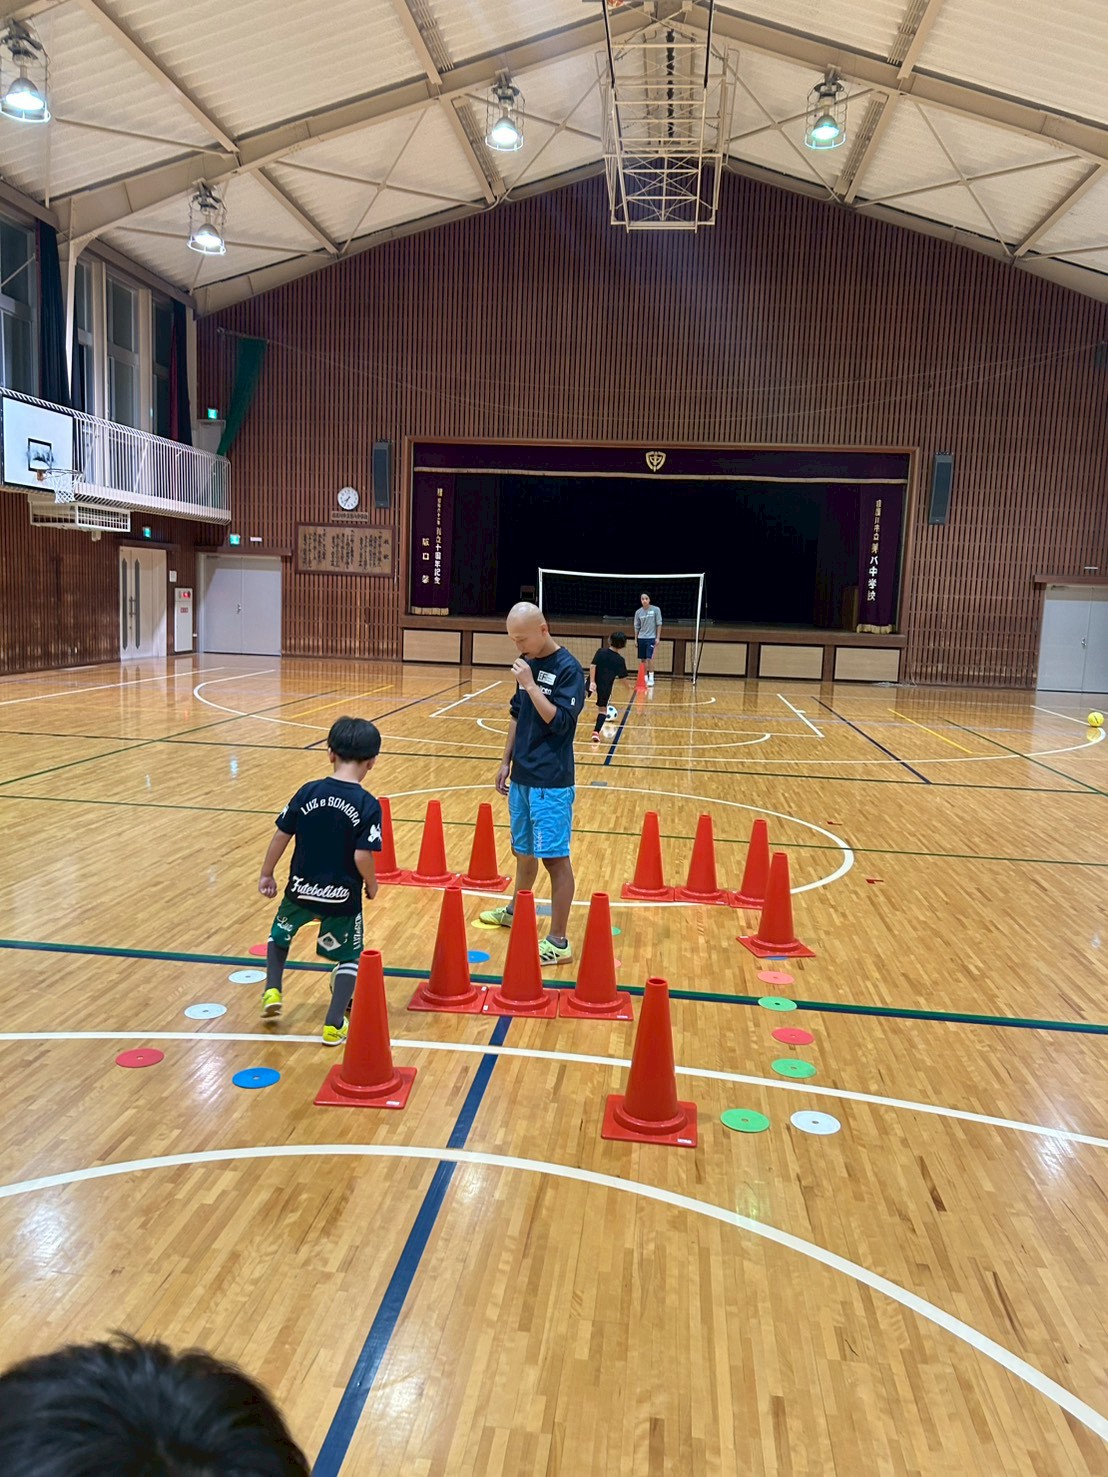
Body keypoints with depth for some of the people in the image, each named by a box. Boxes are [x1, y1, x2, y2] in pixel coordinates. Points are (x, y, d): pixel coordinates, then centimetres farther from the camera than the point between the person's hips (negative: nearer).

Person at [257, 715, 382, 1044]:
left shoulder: (308, 792, -7)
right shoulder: (368, 805, -16)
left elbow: (281, 836, -2)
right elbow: (362, 857, -21)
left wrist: (266, 874, 11)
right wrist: (371, 885, -1)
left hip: (301, 890, 2)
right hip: (342, 898, -2)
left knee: (280, 934, 32)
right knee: (349, 957, 19)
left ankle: (272, 991, 25)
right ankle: (334, 1024, 12)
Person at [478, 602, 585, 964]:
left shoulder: (568, 669, -14)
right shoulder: (527, 662, 8)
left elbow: (560, 722, -21)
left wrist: (529, 684, -23)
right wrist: (506, 761, 16)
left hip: (550, 782, -7)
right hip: (522, 777, 7)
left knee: (555, 857, -4)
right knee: (524, 852, 22)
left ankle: (558, 942, 1)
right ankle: (515, 912, 40)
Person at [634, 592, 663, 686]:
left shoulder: (655, 610, -5)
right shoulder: (638, 612, 3)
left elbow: (659, 624, -2)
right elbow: (637, 627, 10)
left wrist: (658, 637, -6)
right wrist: (635, 639, 7)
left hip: (651, 638, -4)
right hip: (641, 638, 4)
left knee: (649, 658, -13)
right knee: (643, 659, 7)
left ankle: (651, 679, -8)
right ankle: (645, 678, 17)